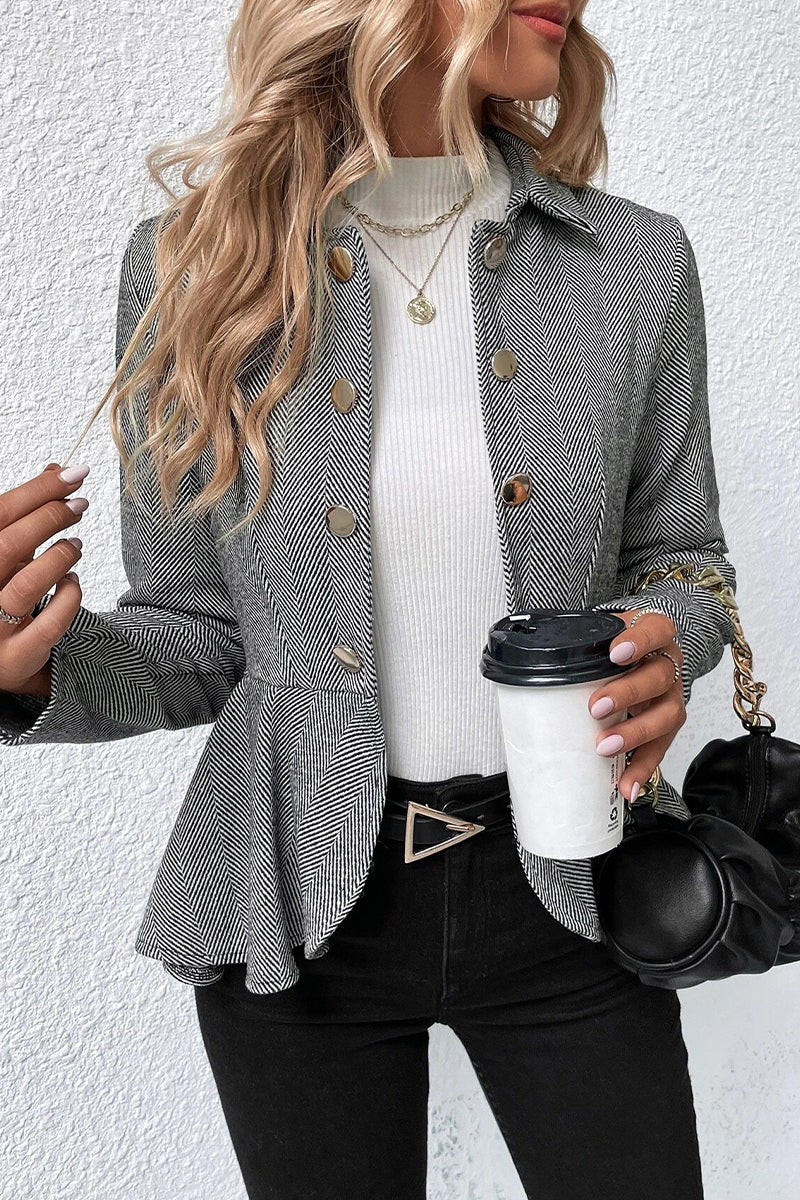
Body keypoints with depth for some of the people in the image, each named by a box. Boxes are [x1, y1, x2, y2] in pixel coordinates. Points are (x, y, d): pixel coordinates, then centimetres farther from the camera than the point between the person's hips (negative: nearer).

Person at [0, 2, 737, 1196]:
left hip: (564, 885, 1)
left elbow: (678, 555, 8)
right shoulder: (194, 262, -7)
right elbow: (199, 638, -2)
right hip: (300, 907, 0)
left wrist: (668, 643, -15)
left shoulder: (636, 260, -4)